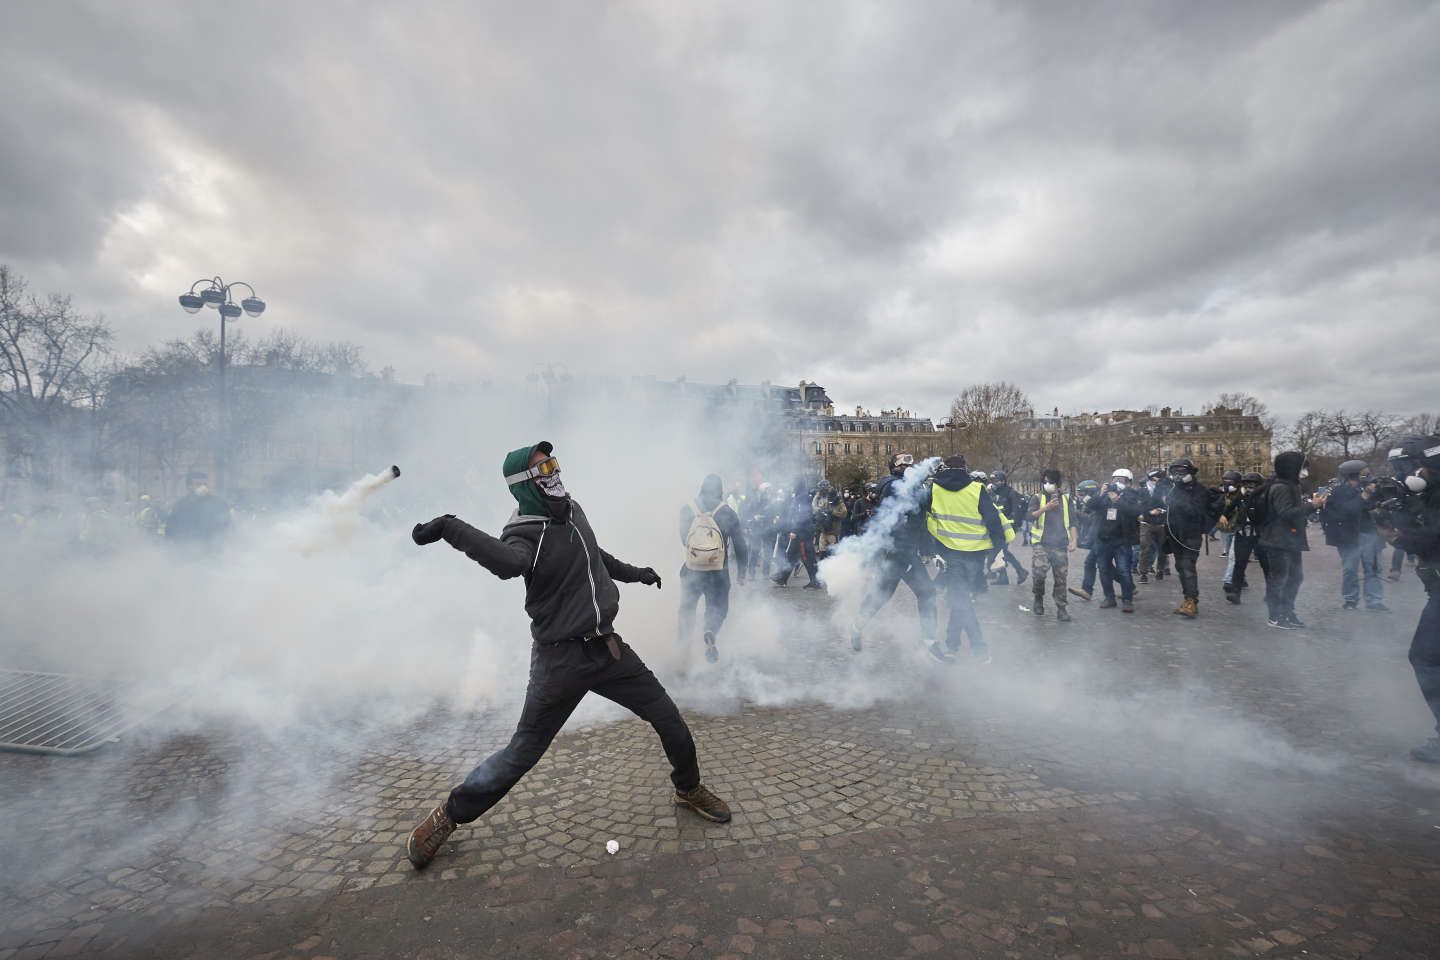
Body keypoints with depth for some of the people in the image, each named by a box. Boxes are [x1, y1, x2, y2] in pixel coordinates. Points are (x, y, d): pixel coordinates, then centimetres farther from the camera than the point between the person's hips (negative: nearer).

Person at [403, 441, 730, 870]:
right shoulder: (525, 533, -18)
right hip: (561, 658, -6)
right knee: (522, 752, 4)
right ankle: (448, 816, 29)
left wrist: (633, 573, 33)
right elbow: (511, 562, -45)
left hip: (608, 647, 7)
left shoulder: (572, 510, 4)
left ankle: (689, 790, 36)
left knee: (669, 719, 11)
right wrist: (452, 528, -53)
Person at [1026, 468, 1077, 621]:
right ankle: (1038, 597, 6)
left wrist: (1073, 540, 5)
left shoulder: (1065, 499, 14)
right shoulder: (1037, 498, 5)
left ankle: (1062, 609, 13)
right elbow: (1030, 516, -10)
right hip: (1041, 543, -3)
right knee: (1039, 570, -21)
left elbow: (1072, 521, 15)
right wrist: (1046, 507, -22)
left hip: (1060, 545, 3)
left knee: (1061, 578, 3)